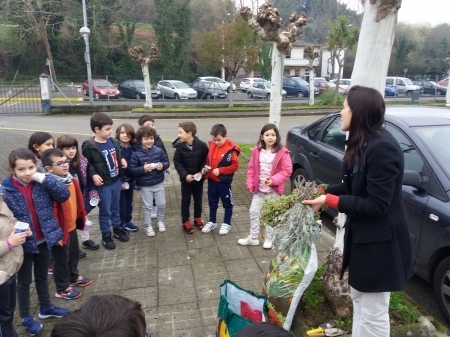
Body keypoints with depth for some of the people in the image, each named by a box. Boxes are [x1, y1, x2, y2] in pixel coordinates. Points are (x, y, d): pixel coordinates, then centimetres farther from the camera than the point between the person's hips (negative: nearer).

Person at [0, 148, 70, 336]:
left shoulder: (41, 183, -9)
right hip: (24, 243, -3)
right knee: (24, 281, 15)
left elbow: (64, 195, -17)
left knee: (42, 276, 23)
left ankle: (45, 308, 43)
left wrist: (44, 178, -24)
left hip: (43, 240, 3)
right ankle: (25, 318, 34)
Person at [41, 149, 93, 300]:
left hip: (72, 226, 8)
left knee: (74, 254, 26)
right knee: (61, 259, 11)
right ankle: (62, 289, 30)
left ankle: (73, 277, 49)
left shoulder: (72, 180, 1)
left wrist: (82, 218, 16)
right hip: (61, 230, -8)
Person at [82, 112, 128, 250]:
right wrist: (93, 175, -25)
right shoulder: (89, 146, -15)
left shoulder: (114, 142, 3)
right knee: (105, 211, 8)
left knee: (116, 208, 20)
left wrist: (122, 172, 11)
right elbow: (86, 164, -12)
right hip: (103, 184, -5)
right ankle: (106, 235, 24)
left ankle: (117, 228, 38)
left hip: (116, 181, 5)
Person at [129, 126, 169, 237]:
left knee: (161, 204, 13)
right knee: (148, 206, 9)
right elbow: (132, 170, -13)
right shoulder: (136, 154, -13)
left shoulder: (159, 151, -6)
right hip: (145, 185, -3)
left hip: (159, 183, 3)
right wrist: (143, 169, -27)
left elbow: (166, 162, 3)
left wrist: (162, 166, -19)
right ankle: (148, 226, 25)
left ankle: (160, 221, 37)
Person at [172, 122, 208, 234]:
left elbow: (206, 160, -4)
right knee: (185, 201, 10)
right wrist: (185, 175, -17)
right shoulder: (180, 147, -14)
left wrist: (201, 172, -14)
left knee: (198, 200, 17)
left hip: (198, 179, 1)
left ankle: (197, 218, 36)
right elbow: (177, 162, -8)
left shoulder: (202, 145, -15)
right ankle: (186, 222, 24)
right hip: (186, 179, -1)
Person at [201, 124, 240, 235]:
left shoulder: (231, 149, -18)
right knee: (212, 203, 18)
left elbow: (235, 165, -16)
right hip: (211, 180, 6)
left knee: (227, 203, 12)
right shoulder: (212, 146, 0)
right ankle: (212, 222, 33)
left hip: (224, 182, -5)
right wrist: (205, 168, -6)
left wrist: (220, 170, -21)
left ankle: (227, 223, 27)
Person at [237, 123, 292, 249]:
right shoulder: (257, 151, -2)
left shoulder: (282, 152, -13)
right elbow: (251, 169, 4)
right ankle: (253, 238, 23)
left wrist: (274, 180, -23)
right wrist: (250, 184, -2)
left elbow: (287, 170, -12)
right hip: (259, 188, 3)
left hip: (274, 189, -3)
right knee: (254, 211, 8)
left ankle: (269, 238, 26)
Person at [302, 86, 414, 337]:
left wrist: (329, 200, -23)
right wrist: (323, 191, -2)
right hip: (362, 236, 10)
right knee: (358, 298, 26)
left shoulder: (383, 147, -26)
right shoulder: (362, 143, 5)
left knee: (372, 313, 6)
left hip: (379, 242, -10)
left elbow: (375, 205, -26)